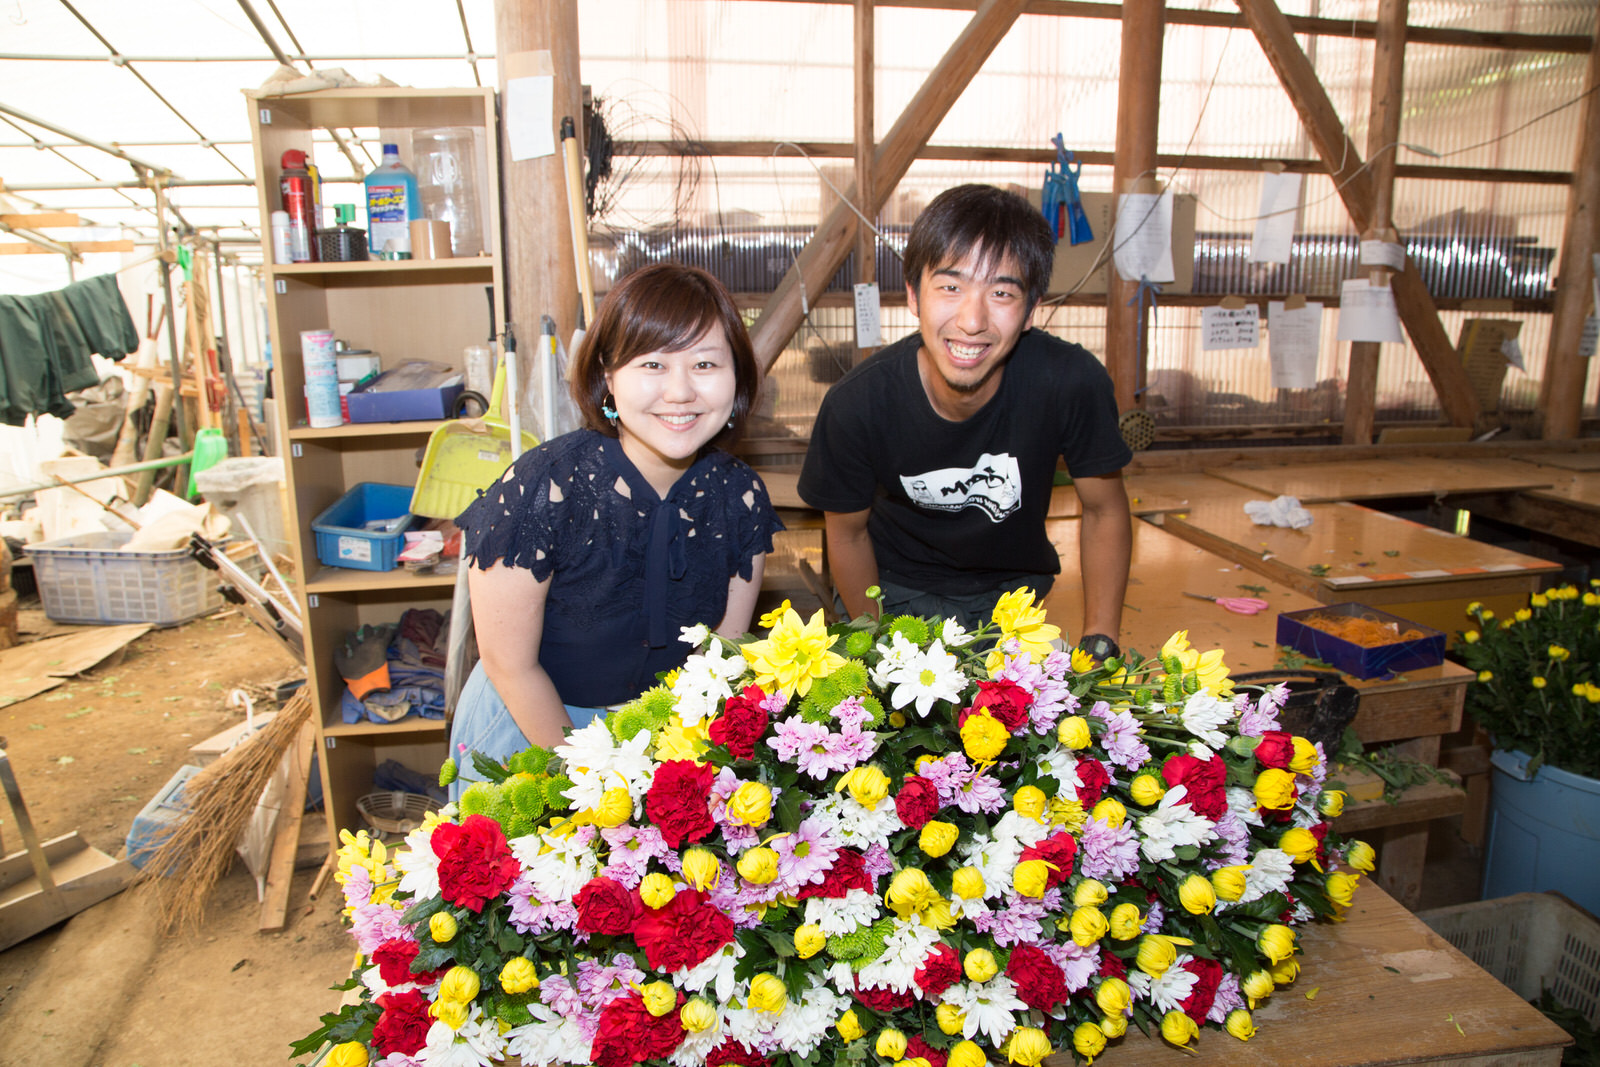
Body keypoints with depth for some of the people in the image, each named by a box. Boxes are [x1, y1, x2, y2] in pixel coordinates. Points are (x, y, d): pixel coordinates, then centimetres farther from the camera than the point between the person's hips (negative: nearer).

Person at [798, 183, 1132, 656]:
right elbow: (847, 532, -10)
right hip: (896, 590, -1)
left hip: (1012, 588, 1)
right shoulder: (857, 403, -28)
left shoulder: (1073, 383, -28)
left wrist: (1098, 643, -14)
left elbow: (1105, 512, -10)